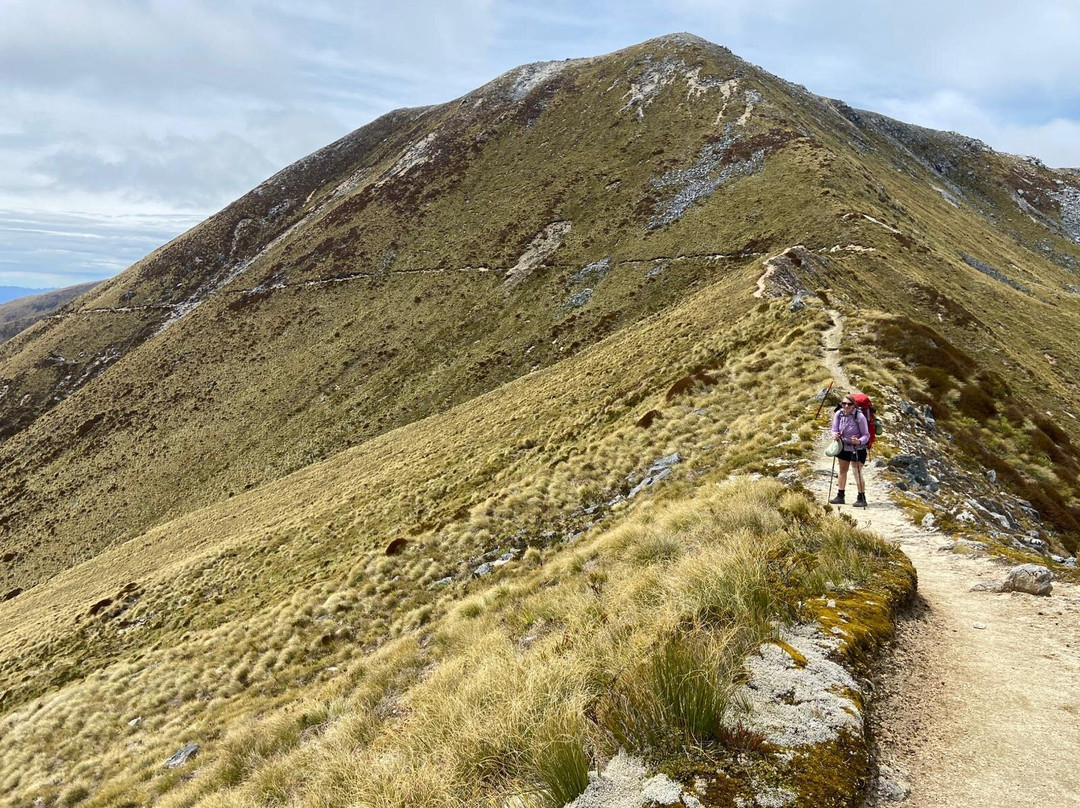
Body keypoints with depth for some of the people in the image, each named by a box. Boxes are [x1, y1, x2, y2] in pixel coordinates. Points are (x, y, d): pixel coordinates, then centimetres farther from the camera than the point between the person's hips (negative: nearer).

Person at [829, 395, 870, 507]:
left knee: (857, 473, -6)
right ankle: (840, 496, 27)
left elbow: (866, 435, -18)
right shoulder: (838, 414, -10)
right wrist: (835, 434, -24)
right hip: (843, 447, 6)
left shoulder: (860, 417, -23)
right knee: (842, 471, 15)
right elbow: (834, 429, -1)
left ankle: (862, 498, 6)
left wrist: (859, 441, -37)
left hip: (857, 449, -6)